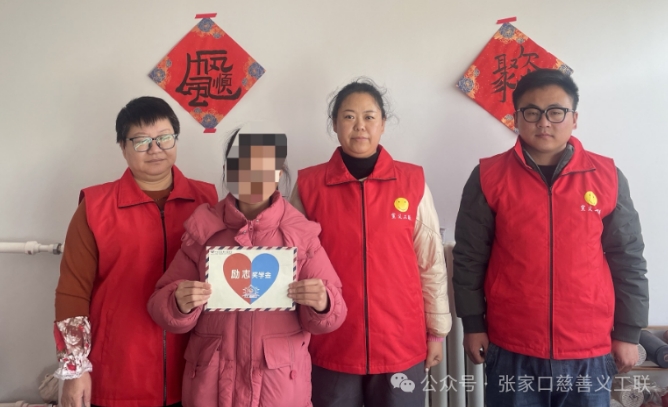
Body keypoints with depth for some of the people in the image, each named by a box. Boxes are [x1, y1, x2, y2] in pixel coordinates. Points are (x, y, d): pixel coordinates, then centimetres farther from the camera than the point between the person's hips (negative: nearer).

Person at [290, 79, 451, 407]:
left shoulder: (413, 182, -3)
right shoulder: (309, 185, -3)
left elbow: (431, 263, 2)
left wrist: (437, 330, 5)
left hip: (401, 344, 0)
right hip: (331, 347, 0)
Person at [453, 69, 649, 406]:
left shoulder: (607, 176, 0)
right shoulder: (489, 176, -4)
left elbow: (628, 259, 5)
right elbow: (469, 257, -1)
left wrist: (628, 333, 6)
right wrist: (472, 325, 0)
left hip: (589, 351, 1)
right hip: (511, 349, -1)